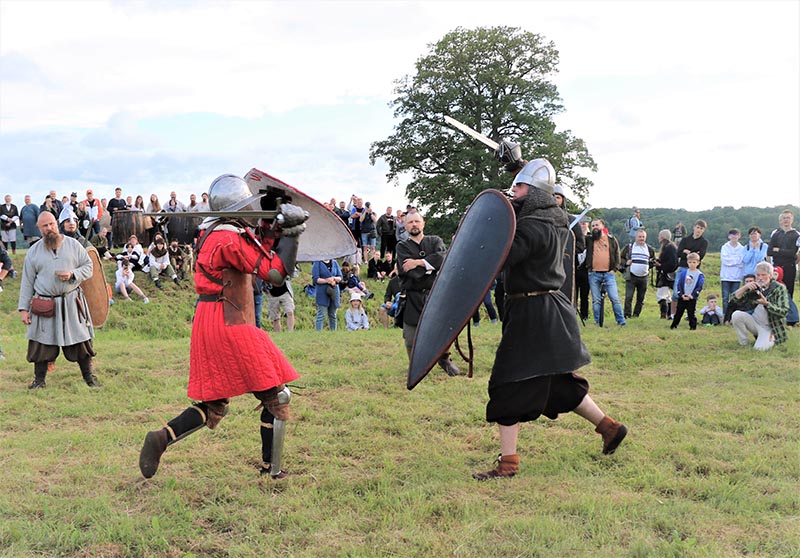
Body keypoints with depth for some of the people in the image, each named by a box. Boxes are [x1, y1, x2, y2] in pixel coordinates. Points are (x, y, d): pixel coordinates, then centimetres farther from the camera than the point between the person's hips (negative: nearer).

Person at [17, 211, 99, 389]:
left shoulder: (73, 245, 1)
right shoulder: (34, 251, 2)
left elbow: (88, 266, 5)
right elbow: (27, 282, 4)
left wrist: (73, 275, -15)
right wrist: (23, 308, 0)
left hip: (71, 303, 0)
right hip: (44, 305, 0)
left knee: (80, 341, 4)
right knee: (41, 343, 4)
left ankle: (89, 377, 18)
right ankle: (40, 380, 19)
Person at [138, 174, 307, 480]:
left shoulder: (213, 231, 14)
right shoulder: (232, 238, -15)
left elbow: (257, 252, 19)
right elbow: (275, 272, -16)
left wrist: (279, 232, 8)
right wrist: (291, 235, -7)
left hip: (207, 323, 9)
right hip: (230, 325, -9)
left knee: (213, 406, 16)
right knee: (276, 397, 4)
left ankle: (163, 437, 0)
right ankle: (271, 471, 10)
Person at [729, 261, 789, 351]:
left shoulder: (780, 288, -9)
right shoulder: (754, 287, 2)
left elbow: (784, 312, -18)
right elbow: (734, 298, -5)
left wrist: (766, 303, -32)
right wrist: (745, 287, -22)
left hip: (770, 327, -4)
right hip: (755, 322, 4)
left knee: (760, 348, -28)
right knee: (736, 315, -22)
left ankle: (771, 340, 8)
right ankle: (744, 344, -5)